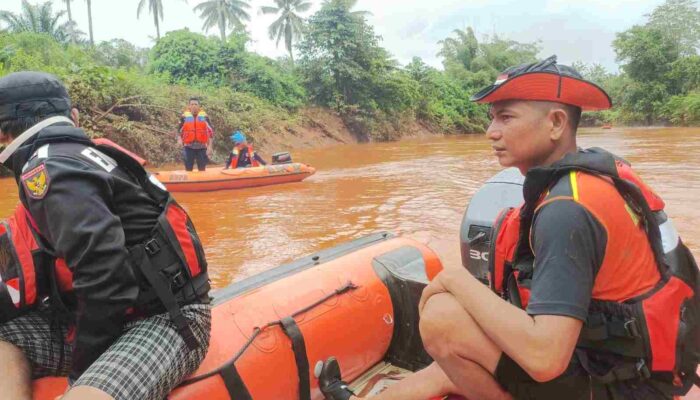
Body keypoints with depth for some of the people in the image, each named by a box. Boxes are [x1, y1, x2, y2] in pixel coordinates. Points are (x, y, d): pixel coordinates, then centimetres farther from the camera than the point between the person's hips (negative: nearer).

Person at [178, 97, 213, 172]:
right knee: (188, 169, 4)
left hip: (202, 147, 0)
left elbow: (210, 132, 3)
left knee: (202, 170, 5)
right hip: (189, 147, 0)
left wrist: (209, 147, -3)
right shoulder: (184, 116, 3)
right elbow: (180, 132, 11)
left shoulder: (204, 116, 2)